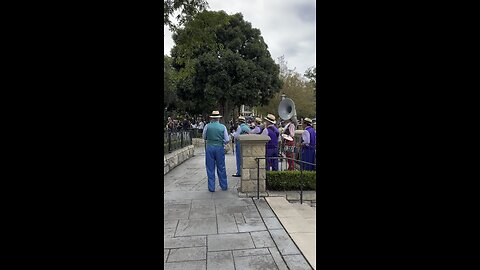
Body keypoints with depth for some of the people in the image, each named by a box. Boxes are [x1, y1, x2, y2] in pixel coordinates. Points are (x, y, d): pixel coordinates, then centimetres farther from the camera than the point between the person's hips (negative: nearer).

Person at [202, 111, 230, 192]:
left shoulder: (207, 126, -4)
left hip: (210, 148, 0)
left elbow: (204, 137, 9)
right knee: (221, 168, 12)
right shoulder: (222, 127, -4)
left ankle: (211, 187, 13)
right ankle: (224, 186, 22)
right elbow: (227, 140, -3)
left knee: (210, 168, 8)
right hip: (220, 148, 0)